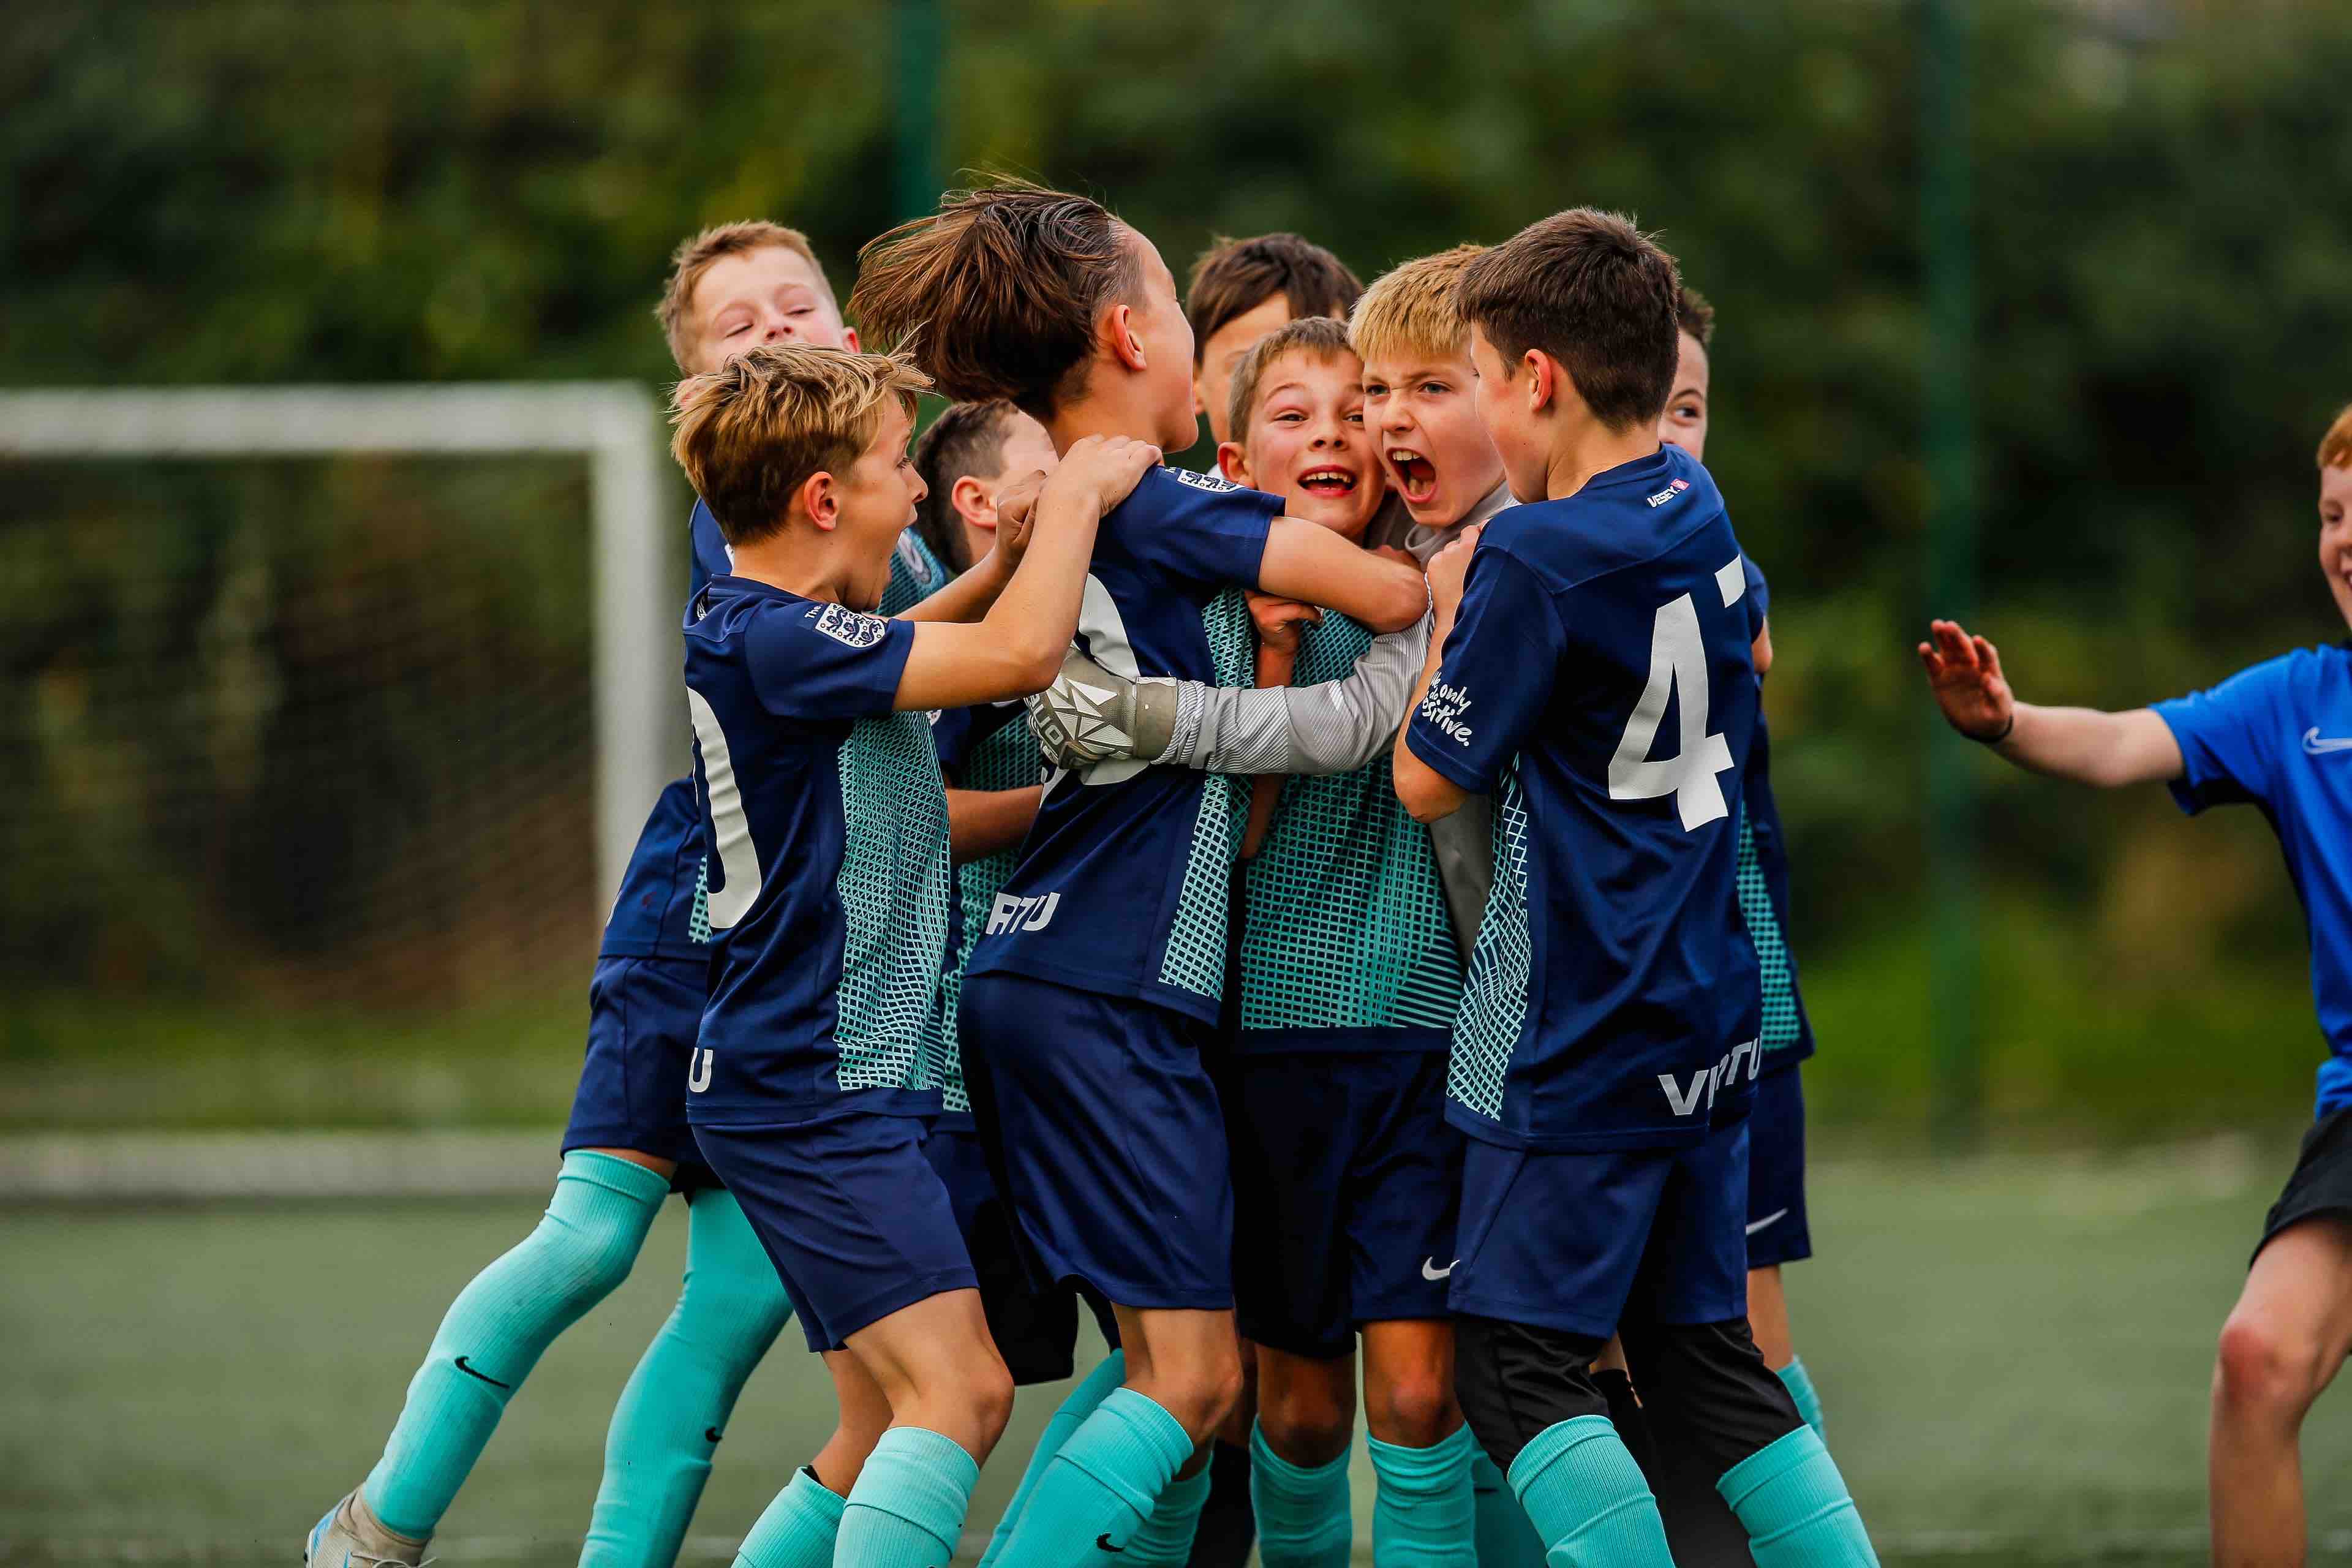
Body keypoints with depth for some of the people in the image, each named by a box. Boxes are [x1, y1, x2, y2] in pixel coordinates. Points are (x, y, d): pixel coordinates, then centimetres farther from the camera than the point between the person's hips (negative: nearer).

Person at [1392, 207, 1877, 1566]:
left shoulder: (1532, 561, -17)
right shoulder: (1702, 513, 7)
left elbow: (1428, 781, -9)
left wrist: (1449, 615, 4)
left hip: (1577, 1040, -8)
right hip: (1708, 1019, 8)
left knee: (1517, 1368, -6)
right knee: (1706, 1354, 12)